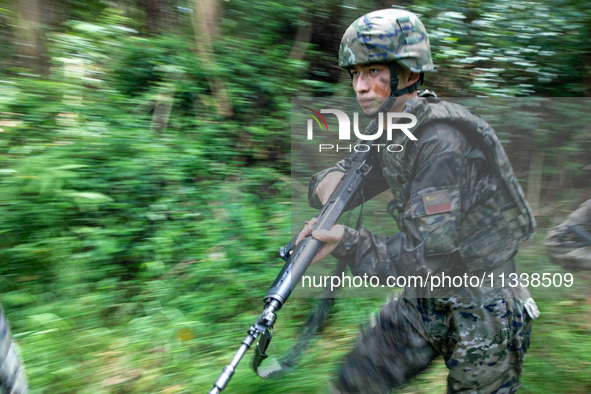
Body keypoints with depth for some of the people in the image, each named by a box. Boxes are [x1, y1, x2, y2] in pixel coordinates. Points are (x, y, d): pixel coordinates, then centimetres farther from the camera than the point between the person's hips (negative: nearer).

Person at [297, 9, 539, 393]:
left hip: (483, 312, -7)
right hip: (423, 303, 7)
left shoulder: (441, 139, -26)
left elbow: (431, 256, -30)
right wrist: (328, 181, -16)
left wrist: (347, 242, -37)